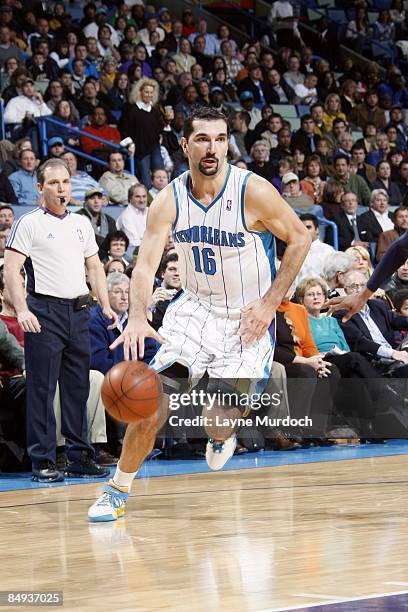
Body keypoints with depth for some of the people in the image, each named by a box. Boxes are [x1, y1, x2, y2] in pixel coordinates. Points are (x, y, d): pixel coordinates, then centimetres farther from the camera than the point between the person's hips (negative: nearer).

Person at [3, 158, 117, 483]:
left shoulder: (82, 223, 16)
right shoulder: (29, 223, -2)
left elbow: (95, 267, 21)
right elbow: (11, 270, -9)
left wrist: (106, 306, 9)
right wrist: (22, 310, -21)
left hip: (79, 310, 6)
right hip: (45, 312, -6)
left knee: (78, 387, 9)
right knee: (42, 388, -4)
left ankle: (80, 456, 16)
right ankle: (43, 461, 0)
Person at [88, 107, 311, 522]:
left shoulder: (253, 191, -17)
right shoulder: (169, 200, -9)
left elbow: (299, 239, -7)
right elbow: (146, 262, -16)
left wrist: (270, 303, -12)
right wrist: (137, 317, -35)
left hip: (247, 319, -2)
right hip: (194, 308, 2)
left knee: (218, 419, -12)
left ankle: (221, 438, 27)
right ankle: (117, 491, 7)